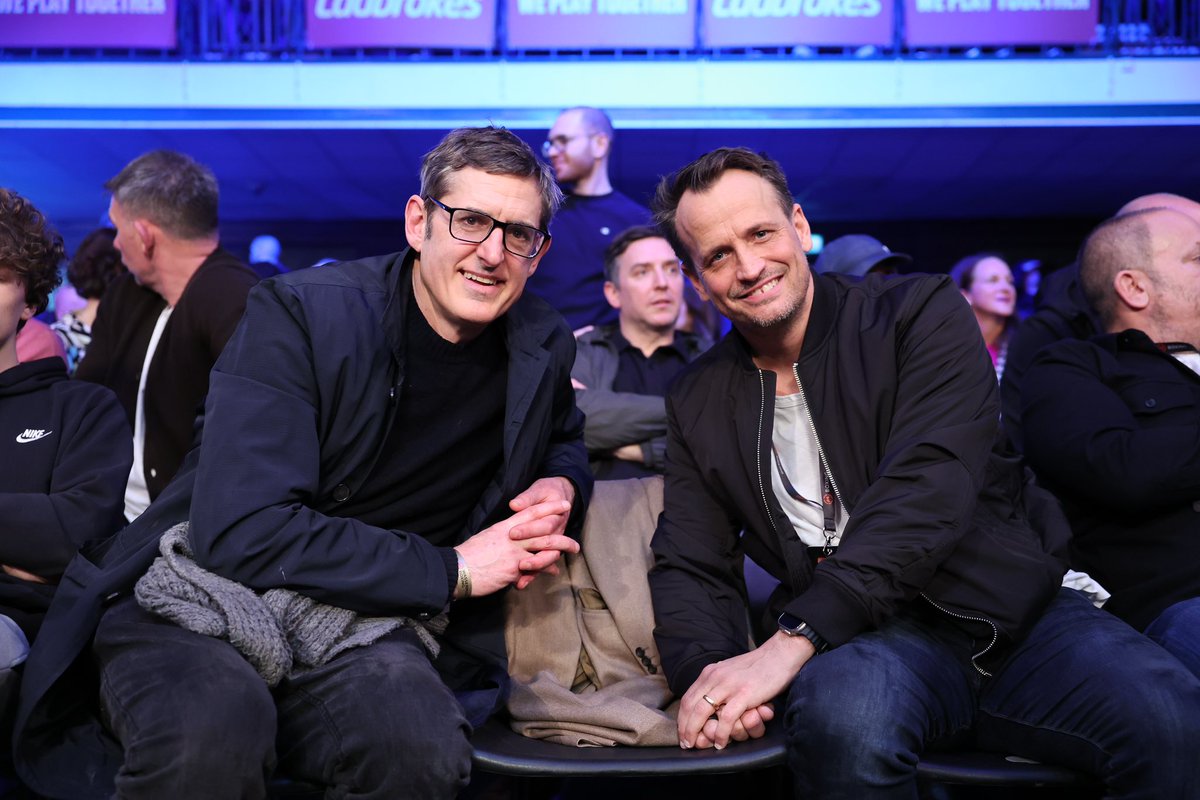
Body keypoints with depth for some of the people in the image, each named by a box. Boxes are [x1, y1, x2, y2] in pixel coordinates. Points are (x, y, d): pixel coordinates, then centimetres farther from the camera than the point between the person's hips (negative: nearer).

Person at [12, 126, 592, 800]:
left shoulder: (545, 348, 6)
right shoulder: (299, 313, -10)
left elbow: (563, 438, 30)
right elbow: (240, 531, -19)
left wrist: (563, 483, 3)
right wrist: (449, 571, -17)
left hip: (366, 627, 4)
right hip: (205, 596, -3)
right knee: (211, 730, -39)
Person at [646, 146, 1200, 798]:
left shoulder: (921, 312, -1)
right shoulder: (698, 402, 11)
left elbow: (927, 486, -15)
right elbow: (688, 566, 9)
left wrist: (792, 639, -25)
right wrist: (708, 672, -16)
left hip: (1020, 614, 0)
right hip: (868, 641, 1)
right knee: (843, 714, -36)